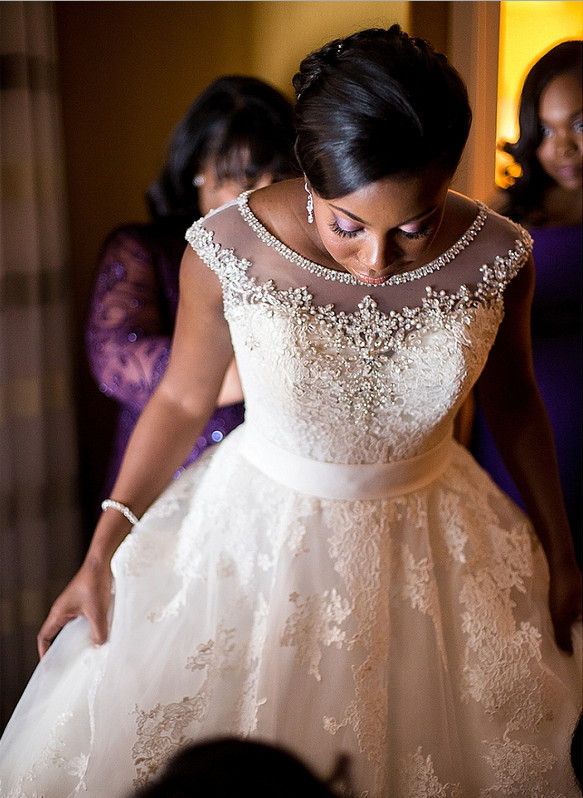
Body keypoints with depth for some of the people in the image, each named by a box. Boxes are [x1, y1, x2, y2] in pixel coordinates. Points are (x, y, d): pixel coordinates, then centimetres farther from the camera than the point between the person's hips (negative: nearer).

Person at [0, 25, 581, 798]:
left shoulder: (496, 257, -18)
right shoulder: (225, 249, -23)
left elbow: (512, 400, 1)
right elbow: (182, 399, -6)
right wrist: (103, 553, -4)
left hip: (428, 539, 1)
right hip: (257, 528, 0)